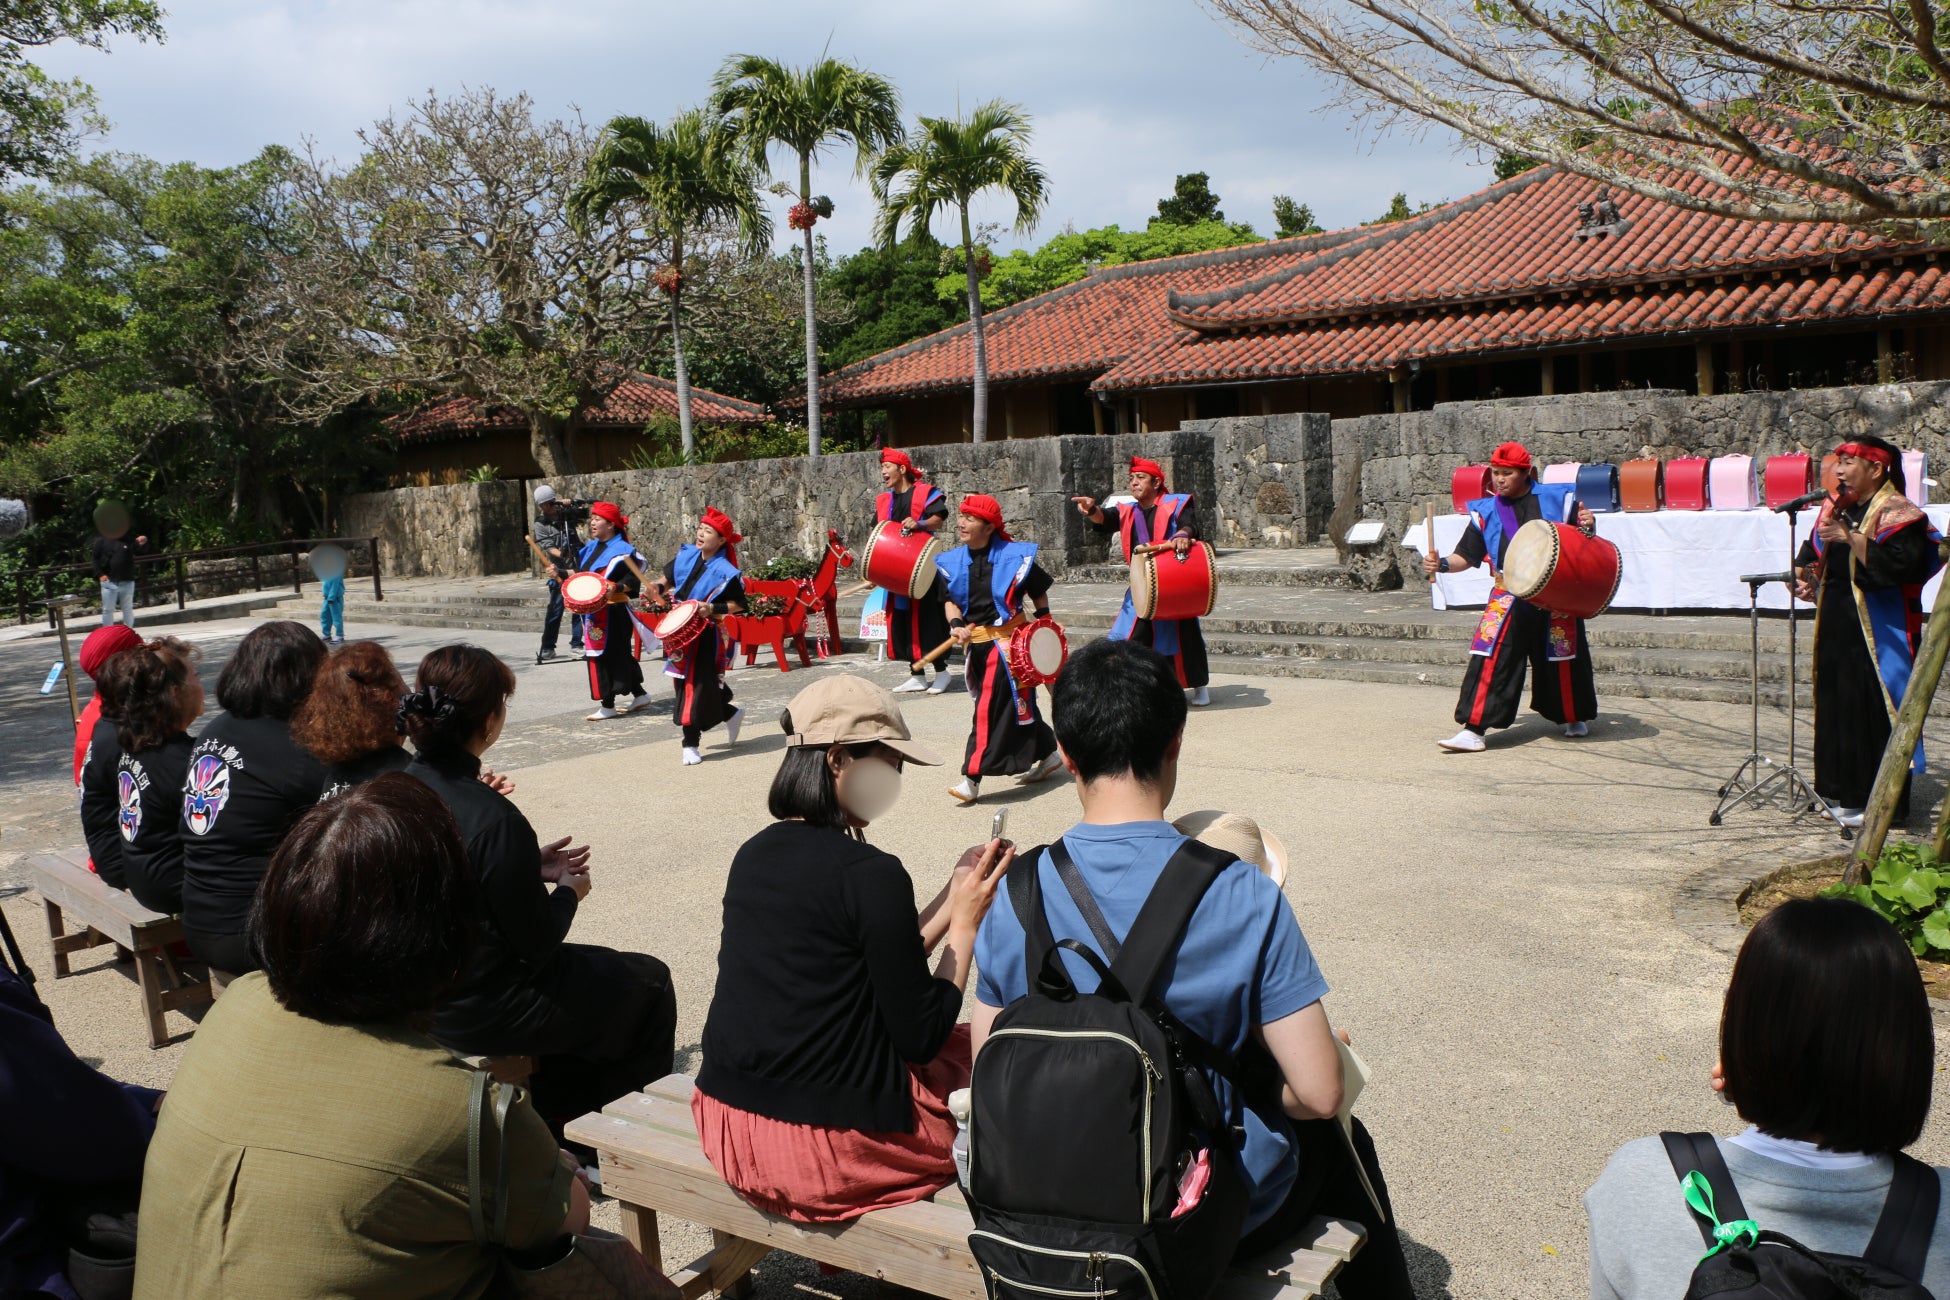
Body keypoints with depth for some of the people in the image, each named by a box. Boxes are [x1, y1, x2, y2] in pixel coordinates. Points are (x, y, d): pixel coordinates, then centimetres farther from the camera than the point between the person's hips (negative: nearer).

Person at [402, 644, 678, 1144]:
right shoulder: (492, 817, -30)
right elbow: (536, 942, -20)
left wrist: (531, 868, 9)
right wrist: (569, 892, -1)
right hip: (481, 1013, -8)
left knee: (584, 969, 32)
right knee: (649, 983, 13)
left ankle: (558, 1125, 41)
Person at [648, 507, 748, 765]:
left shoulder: (724, 571, -14)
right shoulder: (686, 555, 3)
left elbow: (738, 605, -11)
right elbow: (669, 577, 19)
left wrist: (713, 608, -23)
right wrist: (660, 587, -1)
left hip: (704, 635, -7)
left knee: (696, 685, -4)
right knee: (684, 683, 14)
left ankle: (691, 744, 6)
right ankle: (730, 714, 34)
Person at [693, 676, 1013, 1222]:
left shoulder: (755, 854, 5)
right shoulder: (871, 873, -18)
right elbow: (920, 1037, -12)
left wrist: (954, 897, 10)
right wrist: (967, 919, -4)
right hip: (830, 1145, -7)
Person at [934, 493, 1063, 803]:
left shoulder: (1015, 556, -8)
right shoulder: (953, 562, 4)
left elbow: (1038, 591, 4)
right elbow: (950, 599, 3)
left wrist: (1044, 625, 3)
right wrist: (956, 625, -15)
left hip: (1007, 640, -6)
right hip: (975, 642, 6)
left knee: (991, 708, -11)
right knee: (1016, 704, 16)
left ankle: (973, 778, -11)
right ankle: (1047, 754, 34)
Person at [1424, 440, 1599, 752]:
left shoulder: (1557, 498, 3)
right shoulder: (1486, 512, 7)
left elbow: (1583, 540, 11)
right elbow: (1467, 556, 6)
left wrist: (1589, 526, -12)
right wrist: (1442, 564, -14)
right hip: (1510, 598, 0)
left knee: (1563, 658, 11)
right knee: (1490, 657, -14)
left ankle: (1573, 717, 37)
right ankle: (1473, 730, -15)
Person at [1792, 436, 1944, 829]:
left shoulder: (1896, 513, -9)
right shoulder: (1837, 507, 13)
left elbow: (1899, 565, -23)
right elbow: (1814, 552, 24)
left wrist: (1852, 538, -26)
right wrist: (1804, 577, 5)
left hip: (1877, 631, -8)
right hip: (1836, 624, 8)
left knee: (1872, 711, -7)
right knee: (1836, 705, 9)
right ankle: (1844, 792, 19)